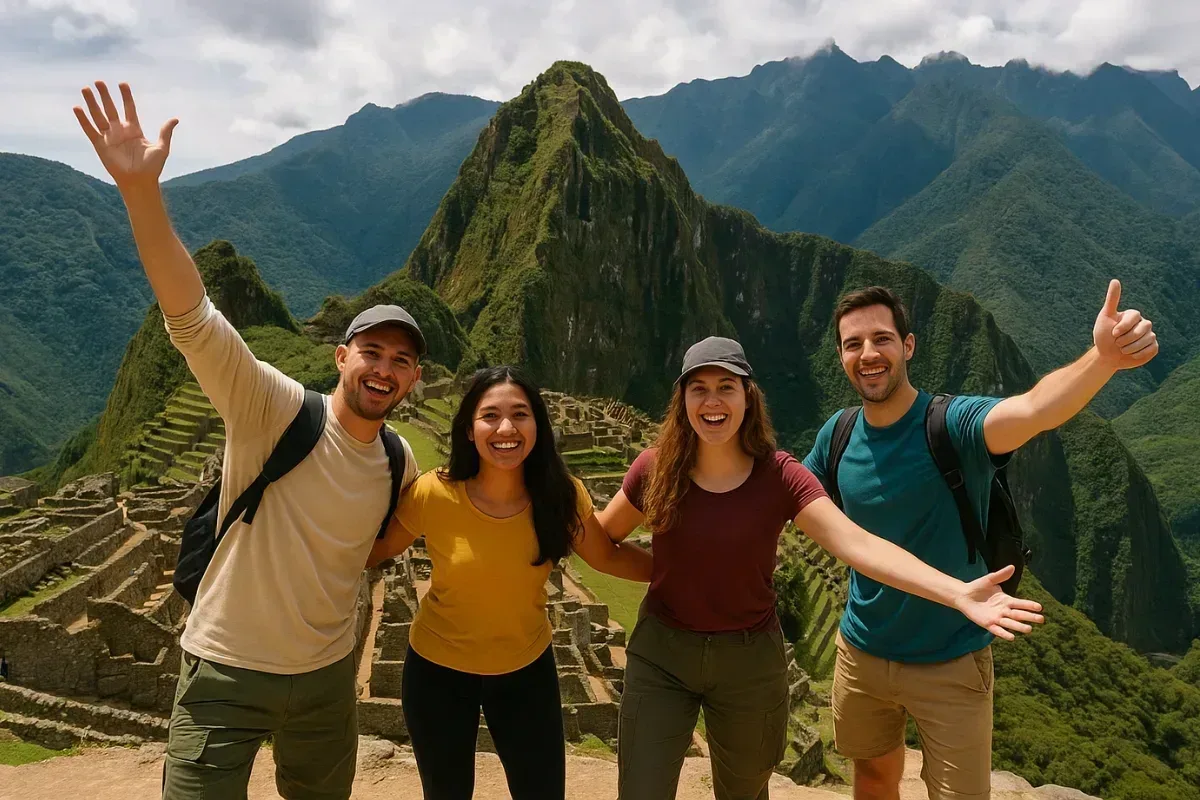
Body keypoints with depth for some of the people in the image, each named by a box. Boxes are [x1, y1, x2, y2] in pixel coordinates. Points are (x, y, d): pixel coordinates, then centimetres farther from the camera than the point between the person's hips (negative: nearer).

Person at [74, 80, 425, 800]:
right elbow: (193, 320, -33)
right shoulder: (277, 411, -17)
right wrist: (141, 190, -43)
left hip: (328, 678, 5)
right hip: (228, 677, -5)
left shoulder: (401, 465, -3)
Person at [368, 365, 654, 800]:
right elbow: (376, 550, -6)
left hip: (527, 669, 1)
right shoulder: (433, 494, -25)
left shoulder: (561, 495, -18)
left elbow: (607, 556, -1)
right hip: (438, 670, -1)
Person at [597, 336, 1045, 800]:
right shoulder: (655, 469, -12)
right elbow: (601, 537, 5)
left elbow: (858, 544, -27)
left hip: (749, 661, 0)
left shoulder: (779, 477, -15)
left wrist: (958, 593, -36)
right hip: (659, 656, 0)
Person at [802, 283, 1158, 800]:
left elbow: (1033, 410, -43)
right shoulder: (837, 435, -7)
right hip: (861, 652, 4)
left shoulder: (953, 424, -22)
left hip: (950, 663, -4)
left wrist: (1103, 359, -62)